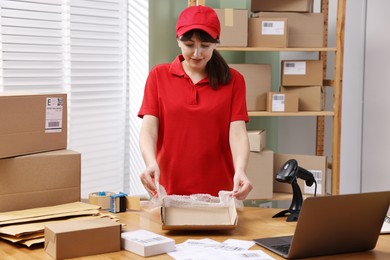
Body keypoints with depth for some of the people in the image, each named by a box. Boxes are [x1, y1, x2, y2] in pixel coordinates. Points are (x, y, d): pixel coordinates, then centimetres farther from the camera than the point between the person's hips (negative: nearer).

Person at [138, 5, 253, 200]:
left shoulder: (233, 80, 1)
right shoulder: (158, 76, 2)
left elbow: (237, 131, -8)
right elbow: (149, 127, -7)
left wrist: (240, 170, -26)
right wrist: (151, 164, -25)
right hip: (169, 190, 0)